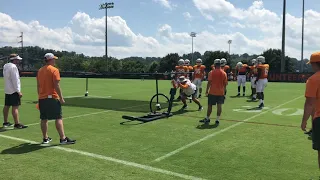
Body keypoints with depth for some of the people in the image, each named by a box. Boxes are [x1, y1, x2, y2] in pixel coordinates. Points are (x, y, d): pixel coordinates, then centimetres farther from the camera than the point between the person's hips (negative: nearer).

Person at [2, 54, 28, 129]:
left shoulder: (5, 66, 14)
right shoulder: (13, 67, -14)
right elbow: (15, 80, -19)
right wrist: (18, 91, -18)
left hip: (7, 90, 10)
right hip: (14, 90, -10)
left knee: (6, 106, 14)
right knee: (15, 107, -9)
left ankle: (5, 122, 24)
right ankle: (17, 124, -10)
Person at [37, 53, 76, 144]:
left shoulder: (40, 70, 12)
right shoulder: (54, 70, -9)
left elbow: (38, 86, 16)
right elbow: (57, 86, -15)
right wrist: (61, 98, -11)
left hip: (41, 98, 7)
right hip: (52, 98, -7)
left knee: (44, 119, 11)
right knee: (58, 118, -5)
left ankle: (45, 138, 19)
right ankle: (63, 138, -5)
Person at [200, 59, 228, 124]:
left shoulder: (212, 72, -8)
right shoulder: (224, 73, 1)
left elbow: (209, 82, -9)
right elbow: (225, 84, 5)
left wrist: (207, 90, -1)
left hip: (212, 92, -2)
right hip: (220, 92, 2)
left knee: (210, 105, 9)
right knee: (219, 106, 6)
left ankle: (207, 118, 19)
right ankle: (217, 119, 7)